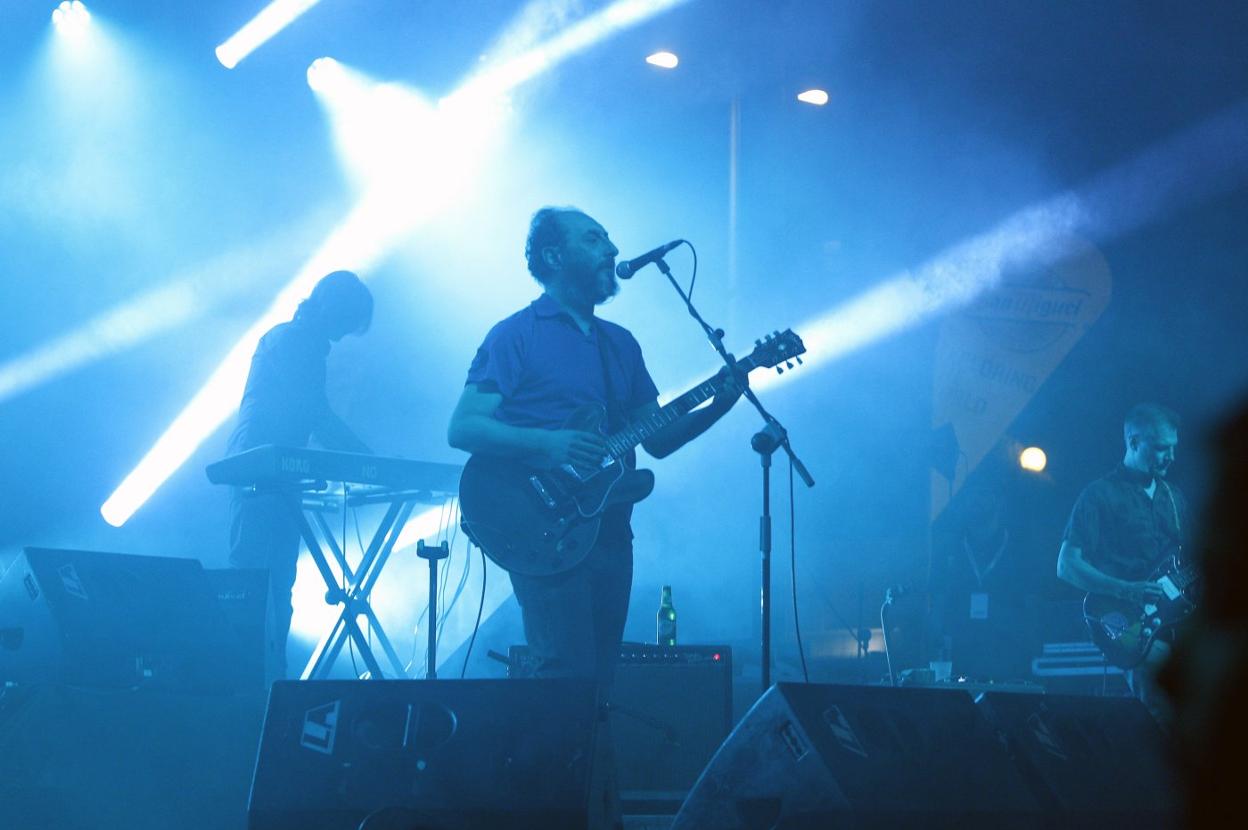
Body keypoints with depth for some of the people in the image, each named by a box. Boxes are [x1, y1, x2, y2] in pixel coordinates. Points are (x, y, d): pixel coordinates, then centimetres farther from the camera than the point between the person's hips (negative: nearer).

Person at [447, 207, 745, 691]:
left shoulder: (621, 343, 18)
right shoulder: (516, 335, -2)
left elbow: (658, 439, 17)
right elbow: (461, 428, -9)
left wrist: (716, 406, 0)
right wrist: (543, 443, -23)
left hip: (611, 536, 7)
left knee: (600, 679, 8)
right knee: (567, 677, -14)